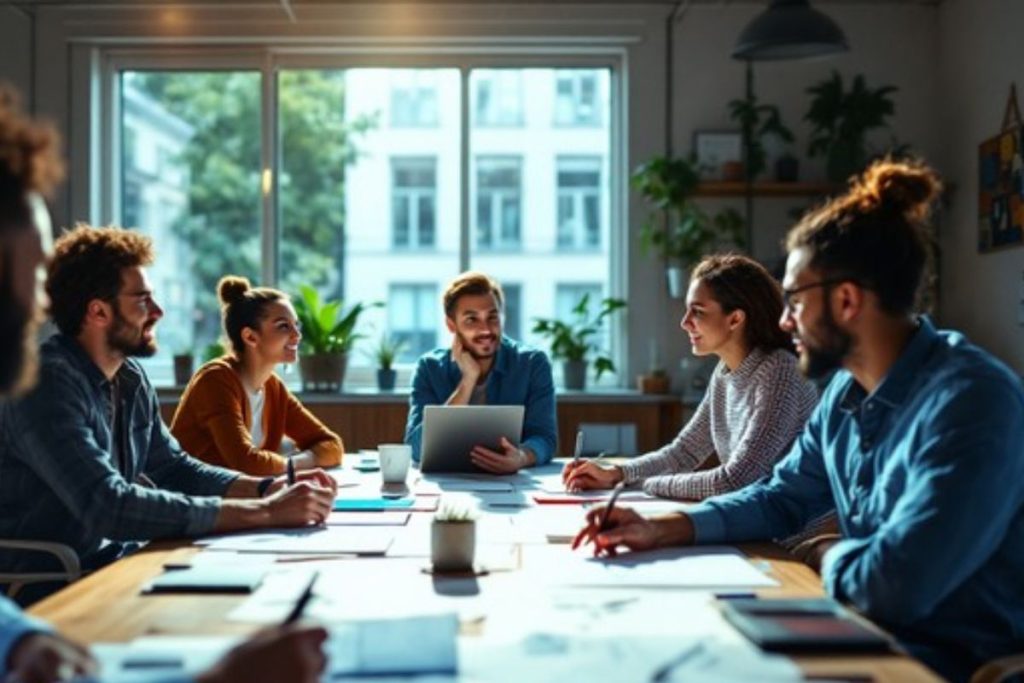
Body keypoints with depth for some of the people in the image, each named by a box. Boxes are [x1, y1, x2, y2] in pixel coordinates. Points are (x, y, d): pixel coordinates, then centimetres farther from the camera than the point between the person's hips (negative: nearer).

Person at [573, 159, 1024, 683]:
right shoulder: (847, 393, 5)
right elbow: (780, 497, 17)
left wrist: (829, 554, -9)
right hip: (872, 633, 7)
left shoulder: (969, 402, -25)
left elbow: (894, 586, -32)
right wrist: (661, 530, 3)